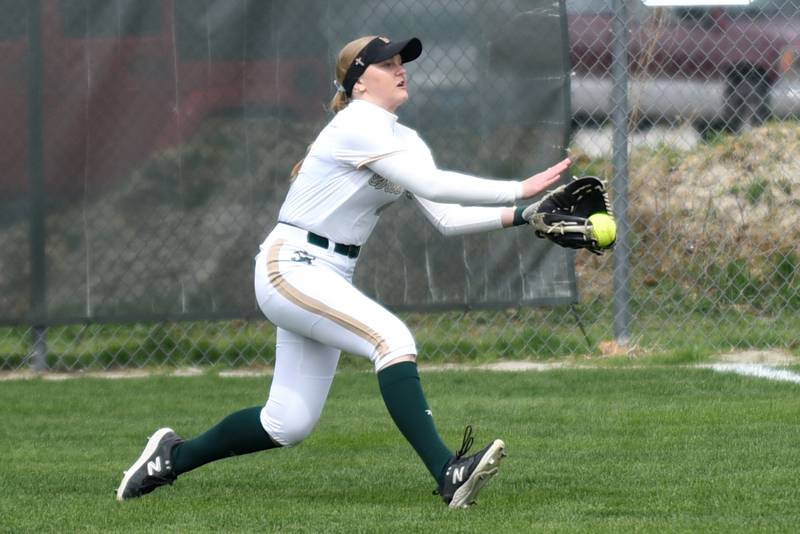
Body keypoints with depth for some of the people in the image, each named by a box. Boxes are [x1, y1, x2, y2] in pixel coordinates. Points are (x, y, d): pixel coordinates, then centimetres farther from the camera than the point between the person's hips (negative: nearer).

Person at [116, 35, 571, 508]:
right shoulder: (359, 126, -15)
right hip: (290, 268, -10)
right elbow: (431, 185, -25)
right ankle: (447, 474, -39)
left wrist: (515, 215, -9)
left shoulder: (403, 140, 13)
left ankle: (172, 457, 29)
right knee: (391, 336, -30)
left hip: (329, 279, 10)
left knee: (289, 424, 10)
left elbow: (447, 218, 4)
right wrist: (518, 189, -26)